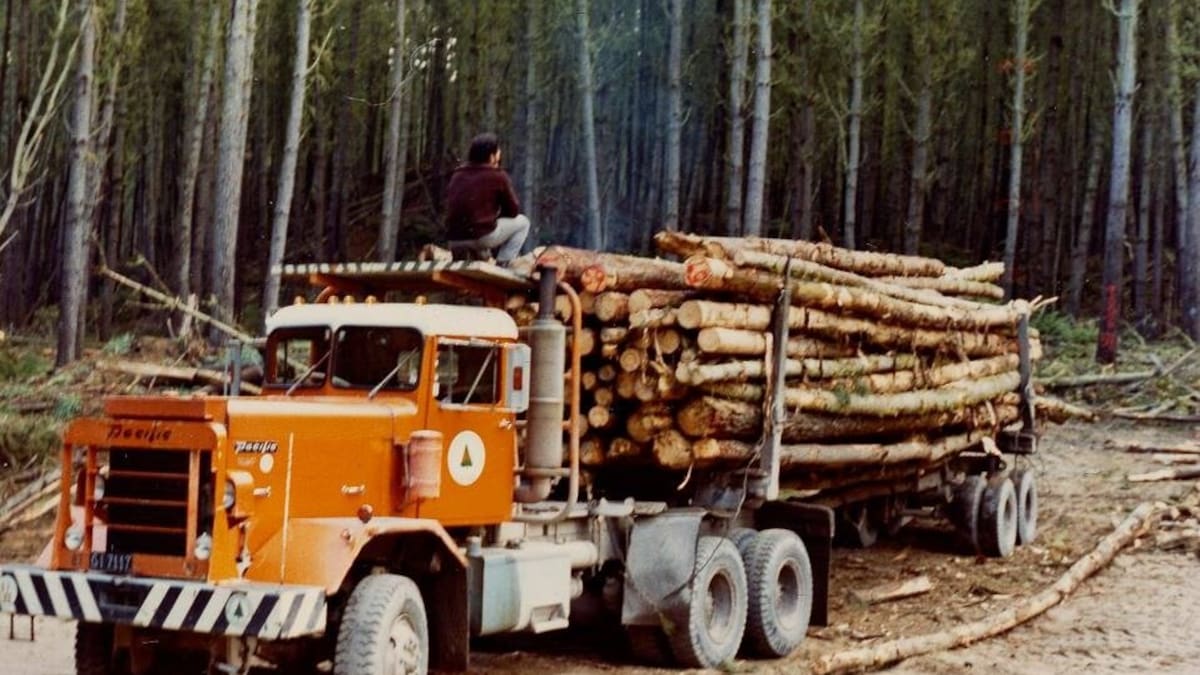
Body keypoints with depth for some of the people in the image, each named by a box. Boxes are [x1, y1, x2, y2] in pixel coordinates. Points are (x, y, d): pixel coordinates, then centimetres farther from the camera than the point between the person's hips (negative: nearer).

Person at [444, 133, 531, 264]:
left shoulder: (457, 175, 15)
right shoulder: (498, 176, -2)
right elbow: (513, 211, 4)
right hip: (482, 237, -7)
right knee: (522, 222, 15)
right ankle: (502, 265, 3)